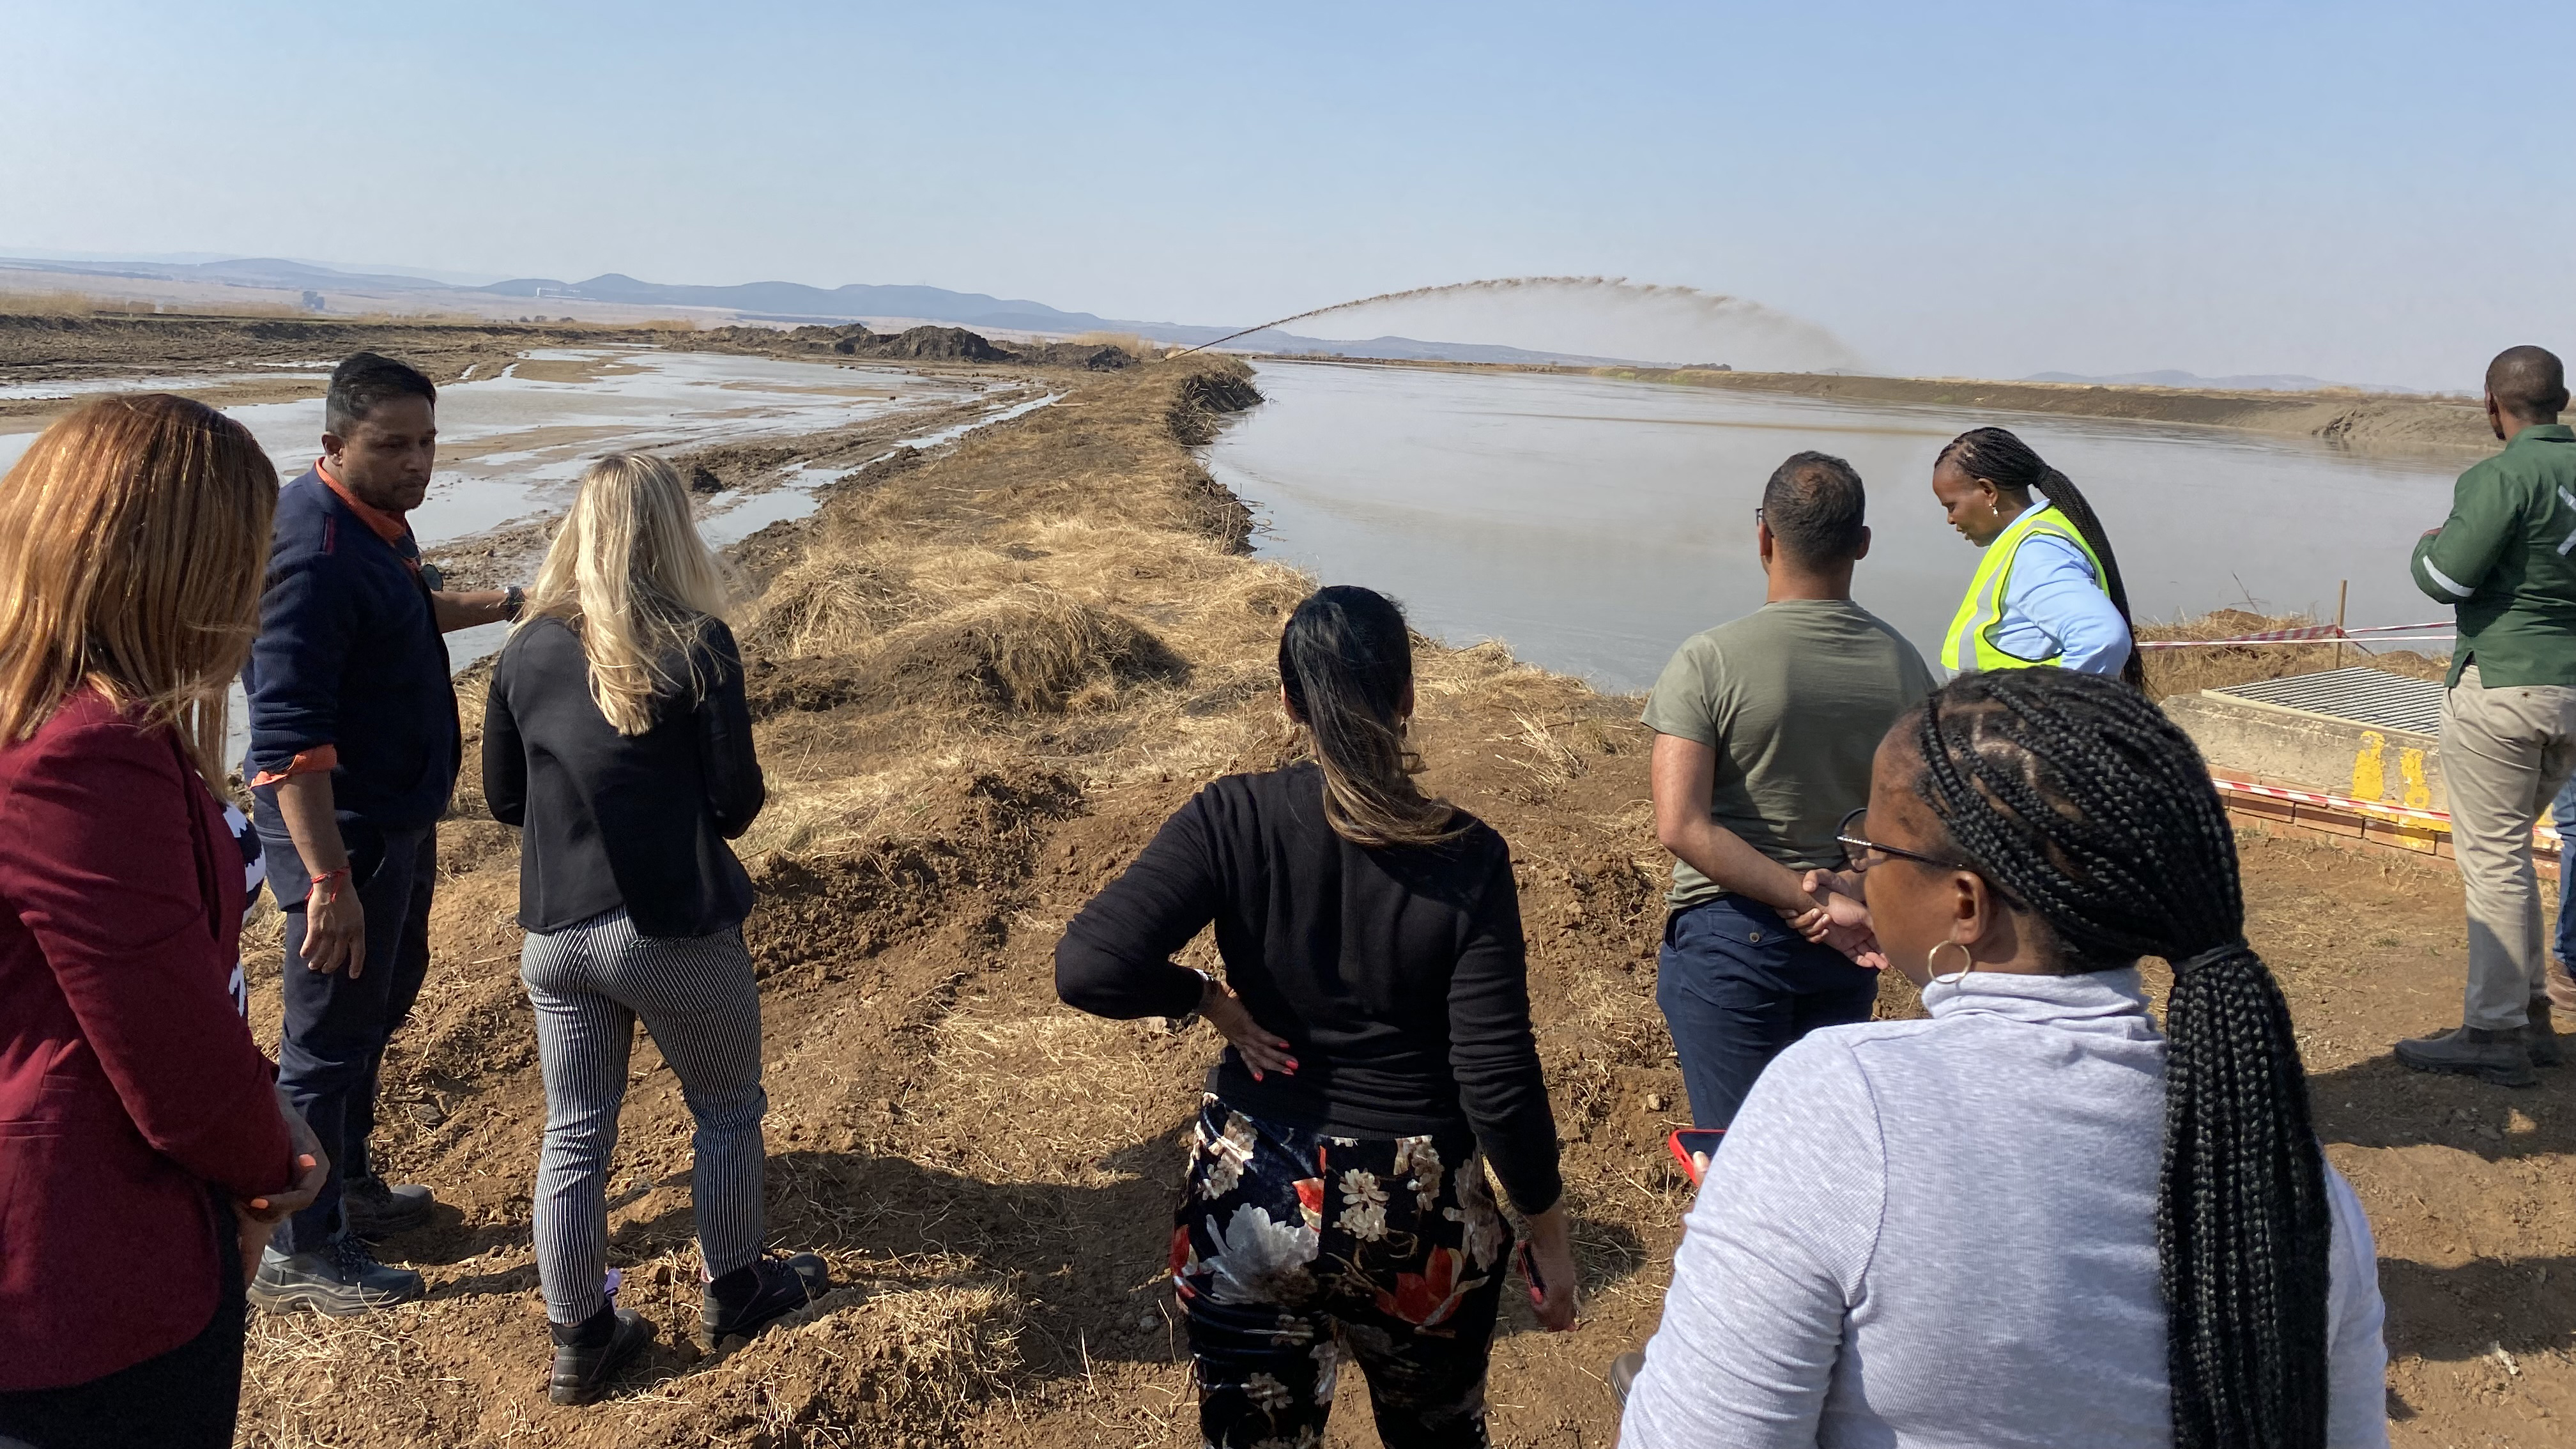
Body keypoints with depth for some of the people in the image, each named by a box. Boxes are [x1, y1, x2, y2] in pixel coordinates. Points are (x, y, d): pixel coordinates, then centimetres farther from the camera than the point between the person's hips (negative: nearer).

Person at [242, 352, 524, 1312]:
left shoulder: (376, 522, 5)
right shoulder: (313, 554, -27)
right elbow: (289, 741, -31)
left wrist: (494, 607, 29)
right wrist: (329, 882, -33)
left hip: (399, 819, 10)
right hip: (342, 832, -10)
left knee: (386, 996, 24)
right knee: (329, 1036, 2)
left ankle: (349, 1184, 42)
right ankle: (302, 1256, 17)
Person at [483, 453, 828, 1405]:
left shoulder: (527, 649, 0)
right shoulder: (696, 645, -13)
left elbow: (502, 799, 7)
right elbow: (736, 802, -12)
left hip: (556, 934, 4)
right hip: (677, 934, -4)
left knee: (574, 1136, 14)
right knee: (729, 1112, 18)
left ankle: (580, 1340, 26)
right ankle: (733, 1292, 33)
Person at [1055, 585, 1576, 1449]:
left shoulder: (1231, 820, -14)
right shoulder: (1468, 860, -15)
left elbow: (1087, 969, -23)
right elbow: (1499, 1084, -15)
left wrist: (1209, 999, -6)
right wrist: (1548, 1233, -2)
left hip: (1248, 1208, 1)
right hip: (1416, 1217, 0)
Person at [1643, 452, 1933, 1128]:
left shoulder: (1709, 662, -15)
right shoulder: (1902, 666, -2)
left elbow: (1682, 827, -22)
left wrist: (1811, 902, -18)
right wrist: (1830, 905, 5)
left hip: (1729, 935, -4)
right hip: (1844, 948, 5)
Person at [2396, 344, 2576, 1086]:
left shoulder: (2501, 478, -15)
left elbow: (2446, 580, -17)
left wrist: (2427, 545, 3)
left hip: (2503, 688, -8)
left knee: (2493, 859, -2)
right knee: (2509, 848, 19)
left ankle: (2496, 1034, 3)